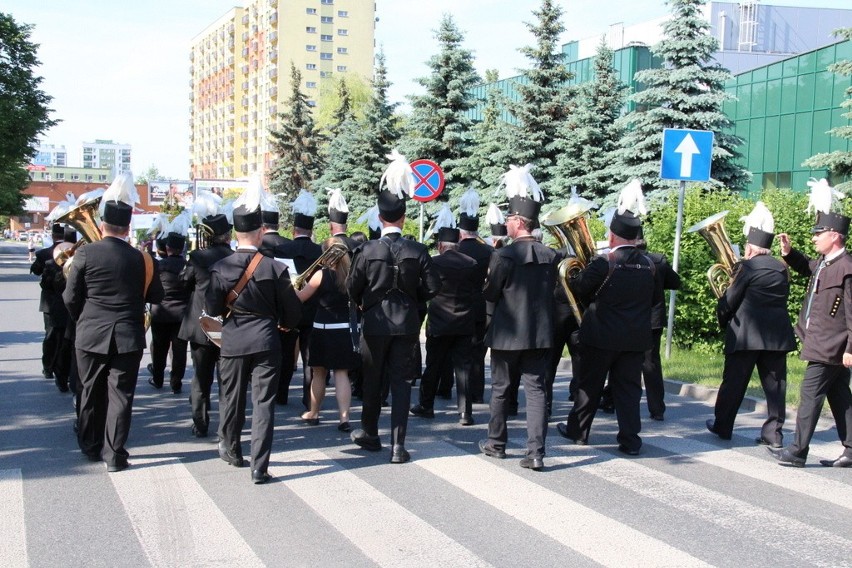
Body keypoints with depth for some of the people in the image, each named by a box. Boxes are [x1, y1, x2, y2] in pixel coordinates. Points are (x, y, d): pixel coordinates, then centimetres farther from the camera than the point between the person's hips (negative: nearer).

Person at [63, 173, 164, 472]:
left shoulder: (86, 254, -8)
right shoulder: (140, 259, -7)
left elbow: (70, 298, -3)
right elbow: (156, 295, 2)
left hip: (90, 336, 1)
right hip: (127, 338, -1)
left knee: (91, 392, 16)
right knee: (119, 394, 4)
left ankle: (91, 446, 29)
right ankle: (114, 454, 4)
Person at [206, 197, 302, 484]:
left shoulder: (220, 268, -8)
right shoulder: (275, 268, -11)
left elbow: (212, 308, -3)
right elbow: (293, 312, -5)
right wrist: (282, 322, 17)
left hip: (232, 342, 2)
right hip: (266, 342, -2)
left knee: (231, 398, 20)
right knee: (263, 403, 2)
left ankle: (230, 449, 40)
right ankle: (259, 468, 0)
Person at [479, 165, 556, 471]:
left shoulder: (504, 255, -15)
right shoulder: (550, 256, 1)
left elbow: (490, 294, -8)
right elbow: (550, 293, 11)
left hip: (507, 333, -4)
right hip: (540, 333, 4)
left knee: (501, 389, 12)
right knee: (536, 390, 4)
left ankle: (496, 443, 26)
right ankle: (536, 452, -3)